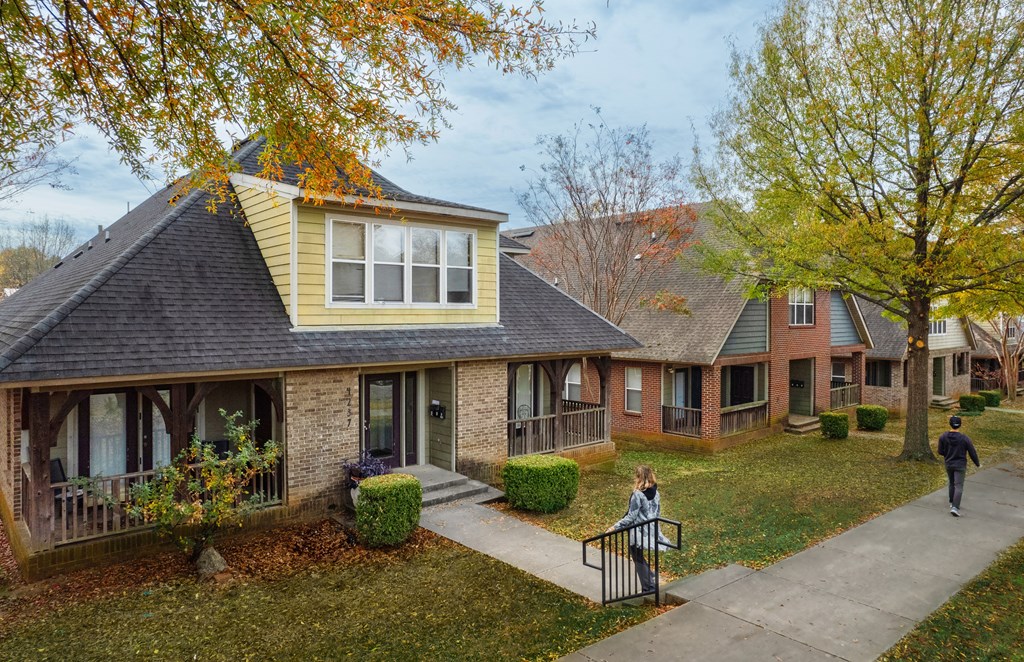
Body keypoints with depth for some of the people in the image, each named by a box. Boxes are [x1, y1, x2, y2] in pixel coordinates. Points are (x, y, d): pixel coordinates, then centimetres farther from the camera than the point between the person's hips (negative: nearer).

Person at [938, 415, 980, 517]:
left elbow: (940, 452, -1)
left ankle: (952, 503, 31)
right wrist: (977, 463, 12)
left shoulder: (943, 437, -9)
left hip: (948, 465, 3)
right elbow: (972, 452, -6)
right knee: (958, 487, -3)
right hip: (960, 466, -3)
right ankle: (955, 507, -13)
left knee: (951, 484, 21)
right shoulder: (965, 438, -16)